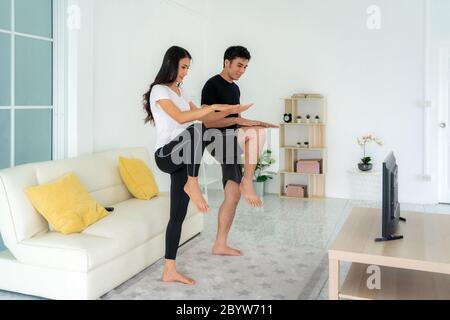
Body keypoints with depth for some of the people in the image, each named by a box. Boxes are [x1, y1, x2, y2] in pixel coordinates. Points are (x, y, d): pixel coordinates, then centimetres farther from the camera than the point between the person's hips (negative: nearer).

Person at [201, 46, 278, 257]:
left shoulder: (235, 89, 19)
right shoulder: (212, 85, -9)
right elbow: (208, 122, -17)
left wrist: (256, 124, 8)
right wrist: (239, 121, -22)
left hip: (230, 144, 9)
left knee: (233, 195, 4)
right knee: (256, 134, -32)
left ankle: (220, 245, 11)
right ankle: (248, 182, -22)